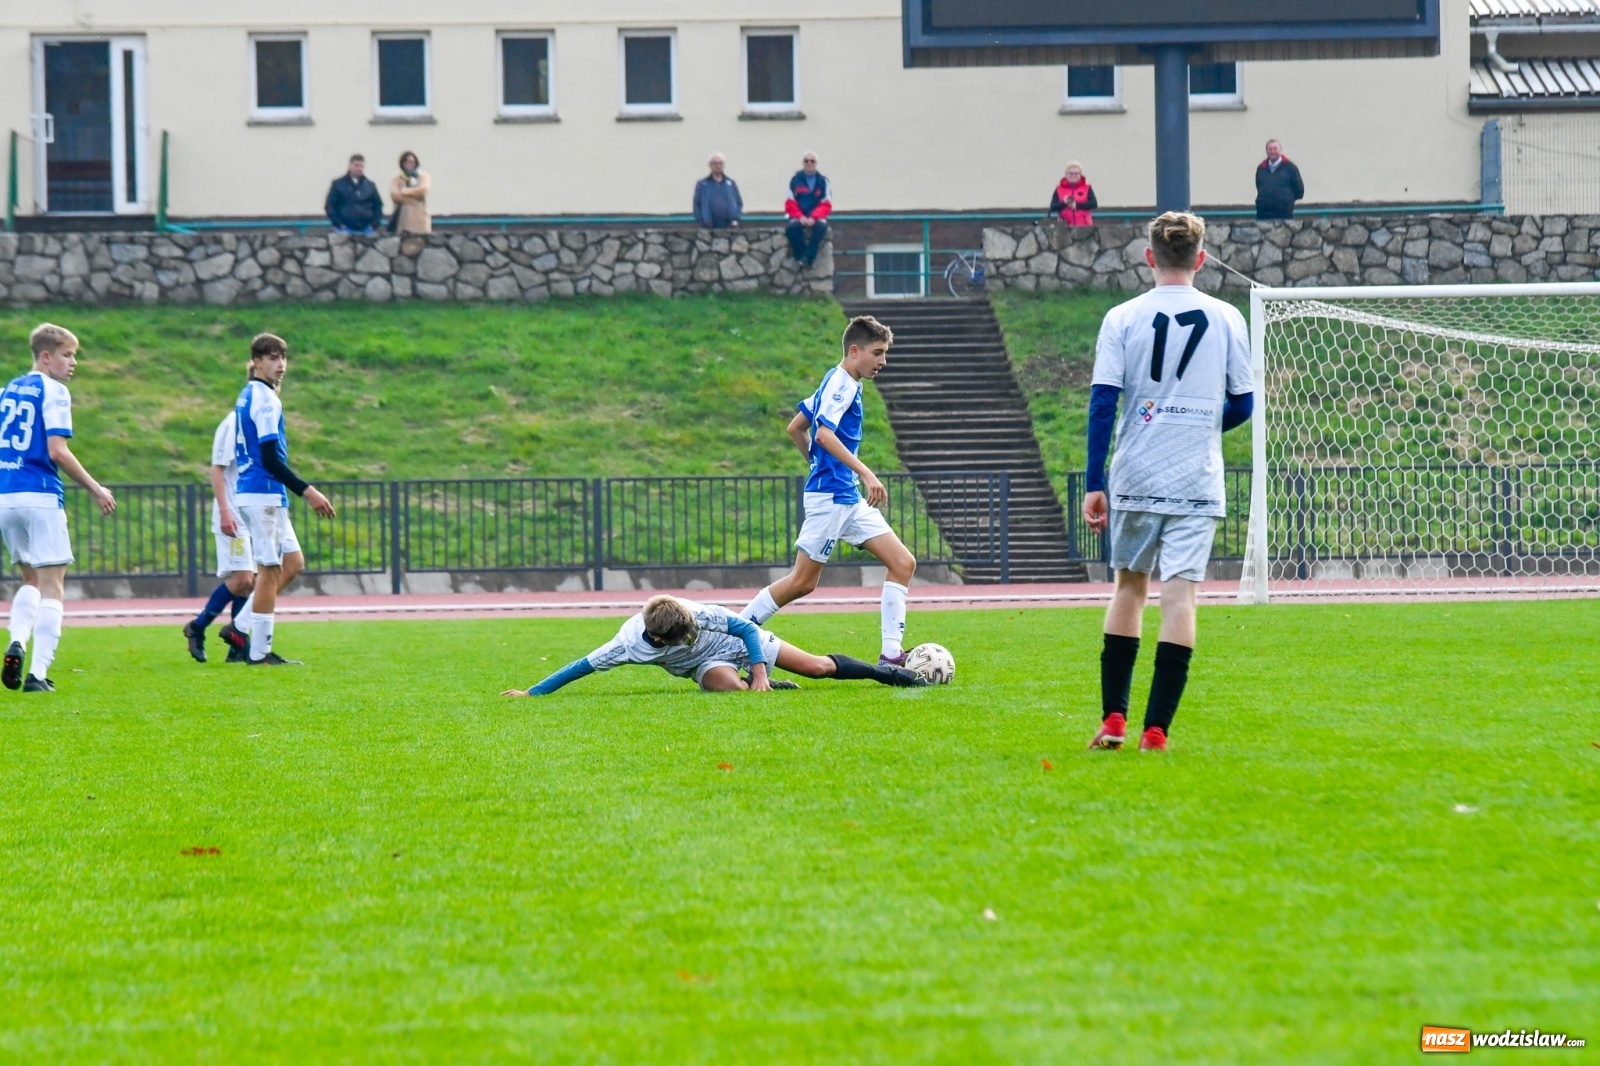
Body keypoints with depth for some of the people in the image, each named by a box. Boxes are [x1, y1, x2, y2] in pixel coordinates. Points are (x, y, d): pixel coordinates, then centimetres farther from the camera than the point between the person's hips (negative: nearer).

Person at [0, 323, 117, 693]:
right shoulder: (53, 391, -7)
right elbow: (57, 451, -15)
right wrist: (96, 490, -8)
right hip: (40, 497, -7)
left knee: (31, 580, 21)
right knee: (52, 587, 0)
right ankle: (38, 673, -8)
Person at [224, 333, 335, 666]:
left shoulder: (247, 396, 16)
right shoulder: (266, 399, -14)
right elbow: (271, 458, -19)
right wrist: (307, 491, -17)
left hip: (262, 494, 10)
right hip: (264, 494, -10)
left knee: (292, 562, 12)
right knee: (270, 570, -4)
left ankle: (241, 628, 10)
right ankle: (259, 651, -1)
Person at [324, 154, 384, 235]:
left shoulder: (370, 185, 12)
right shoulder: (338, 184, 3)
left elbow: (378, 205, 17)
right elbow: (329, 205, 2)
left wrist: (374, 224, 4)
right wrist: (338, 224, -7)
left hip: (366, 229, 3)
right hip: (346, 228, -3)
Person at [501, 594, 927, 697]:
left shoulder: (699, 615, -33)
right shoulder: (630, 645, -32)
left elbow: (747, 628, -20)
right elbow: (584, 666, -28)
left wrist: (760, 670, -26)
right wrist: (532, 693, -32)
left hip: (743, 640, 0)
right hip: (709, 663, 0)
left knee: (817, 667, 0)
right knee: (728, 685, -39)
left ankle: (889, 672, 16)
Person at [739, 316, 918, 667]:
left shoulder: (841, 383, 17)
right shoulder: (840, 383, -12)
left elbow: (796, 429, 24)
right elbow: (824, 434, -26)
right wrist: (866, 474, -30)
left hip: (849, 499, 10)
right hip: (830, 496, -10)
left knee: (903, 563, 0)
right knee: (803, 582, -5)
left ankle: (891, 654, -3)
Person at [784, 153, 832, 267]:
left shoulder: (823, 182, 6)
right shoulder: (795, 181, 6)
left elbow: (826, 205, -1)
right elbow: (790, 204, 1)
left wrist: (813, 218, -18)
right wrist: (800, 217, -17)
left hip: (816, 218, 0)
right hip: (799, 218, 0)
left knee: (821, 225, -36)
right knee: (792, 227, -35)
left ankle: (809, 256, -32)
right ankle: (800, 256, -21)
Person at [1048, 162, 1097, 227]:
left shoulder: (1087, 188, 5)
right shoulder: (1059, 189, 6)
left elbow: (1094, 204, -6)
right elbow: (1053, 207, 0)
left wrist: (1077, 205, -14)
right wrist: (1064, 203, -19)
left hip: (1084, 226, 0)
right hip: (1066, 226, 0)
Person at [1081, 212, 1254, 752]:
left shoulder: (1122, 319, 0)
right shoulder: (1226, 319, 2)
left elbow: (1102, 403, -5)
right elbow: (1241, 404, 8)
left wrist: (1094, 484, -3)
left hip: (1134, 480, 1)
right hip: (1196, 483, -1)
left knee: (1129, 586, 15)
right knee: (1179, 593, -3)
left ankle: (1113, 718, 11)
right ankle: (1156, 728, -9)